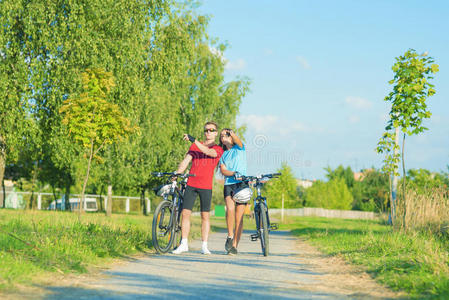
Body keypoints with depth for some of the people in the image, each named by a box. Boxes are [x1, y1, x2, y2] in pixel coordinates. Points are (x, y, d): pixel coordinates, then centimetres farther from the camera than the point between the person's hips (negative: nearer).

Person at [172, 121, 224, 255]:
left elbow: (209, 152, -18)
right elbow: (185, 161, 8)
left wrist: (193, 140, -28)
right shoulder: (195, 146, 14)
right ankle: (184, 244, 4)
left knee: (205, 216, 1)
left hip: (206, 186, -2)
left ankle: (204, 246, 7)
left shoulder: (218, 149, 3)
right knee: (185, 213, -2)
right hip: (191, 184, 3)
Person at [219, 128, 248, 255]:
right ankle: (230, 235, -8)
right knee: (230, 209, -25)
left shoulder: (239, 148, 11)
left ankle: (234, 245, 1)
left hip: (242, 184, -2)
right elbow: (223, 170, 1)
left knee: (239, 217, -5)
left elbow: (237, 141, -14)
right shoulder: (223, 155, 19)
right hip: (228, 185, 2)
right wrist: (234, 173, -19)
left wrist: (232, 134, -36)